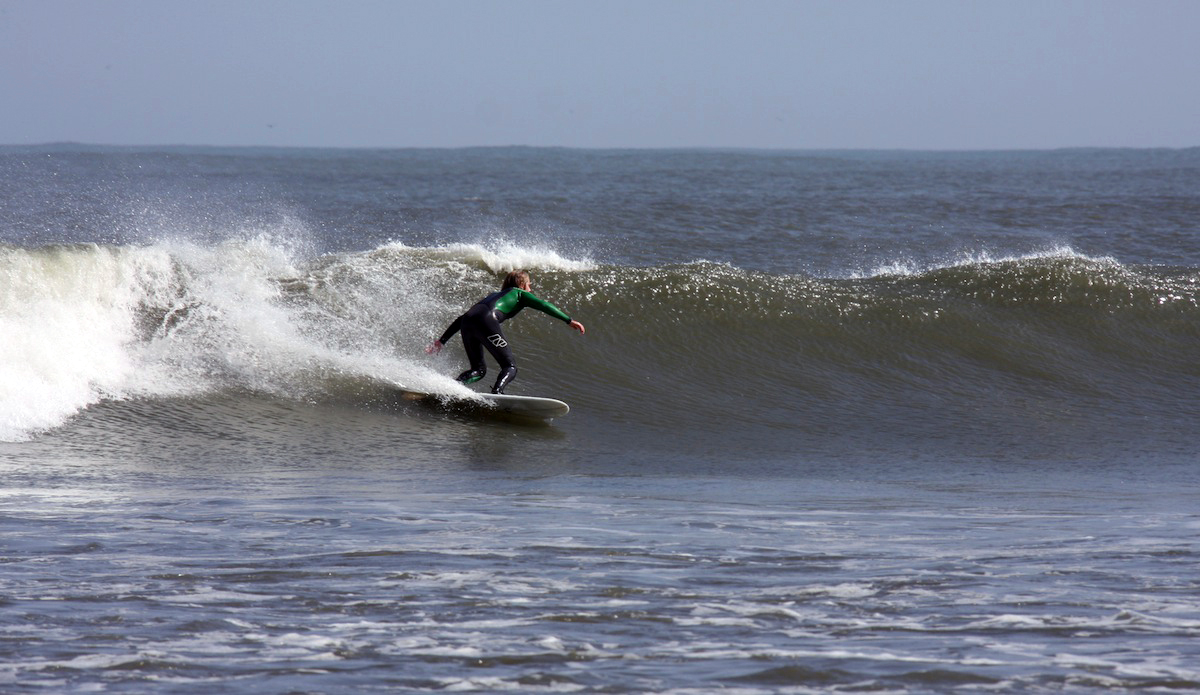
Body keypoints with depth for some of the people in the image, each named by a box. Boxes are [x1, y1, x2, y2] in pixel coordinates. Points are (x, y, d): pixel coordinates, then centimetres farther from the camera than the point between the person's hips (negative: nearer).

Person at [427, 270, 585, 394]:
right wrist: (569, 321, 6)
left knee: (479, 370, 19)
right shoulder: (520, 294, 25)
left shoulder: (494, 295, 40)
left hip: (467, 322, 6)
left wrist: (442, 340, 36)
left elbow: (463, 318, 36)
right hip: (485, 321, -6)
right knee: (510, 368, -4)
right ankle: (497, 392, -35)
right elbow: (544, 306, 8)